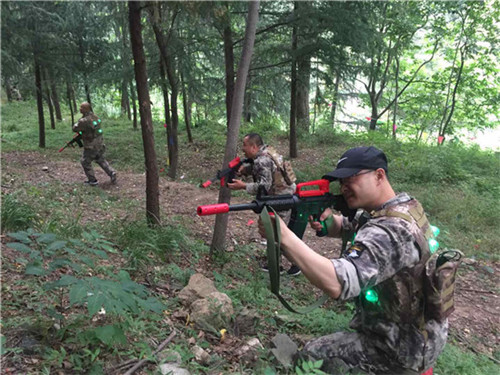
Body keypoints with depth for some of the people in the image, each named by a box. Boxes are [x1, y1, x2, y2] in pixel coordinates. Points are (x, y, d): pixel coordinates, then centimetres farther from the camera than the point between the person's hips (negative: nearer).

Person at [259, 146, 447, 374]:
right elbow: (344, 227, 7)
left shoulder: (390, 231, -33)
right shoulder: (406, 205, -2)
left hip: (402, 347, -9)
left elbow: (338, 284, -46)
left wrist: (283, 235, -47)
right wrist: (327, 220, -16)